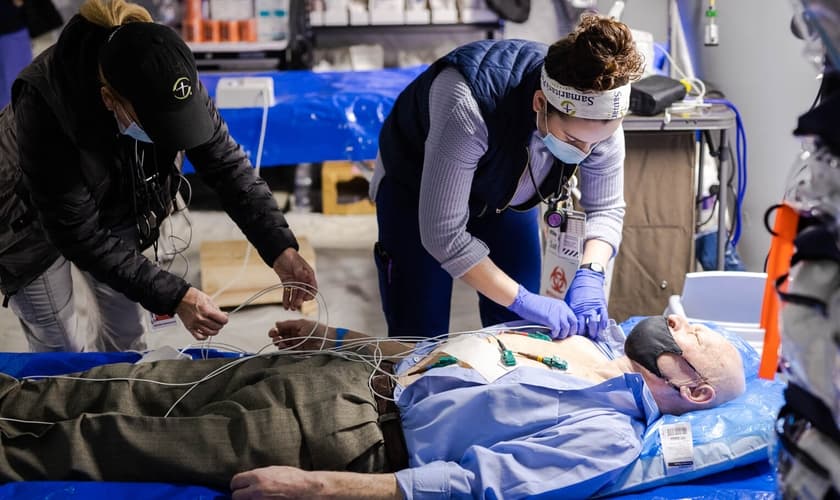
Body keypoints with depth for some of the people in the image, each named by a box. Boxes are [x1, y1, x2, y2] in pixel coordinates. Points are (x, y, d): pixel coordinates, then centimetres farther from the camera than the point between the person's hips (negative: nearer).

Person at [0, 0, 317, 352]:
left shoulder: (161, 79, -29)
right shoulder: (47, 108, -41)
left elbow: (227, 164, -20)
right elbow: (79, 234, -35)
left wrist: (280, 248, -32)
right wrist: (172, 297, -37)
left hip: (115, 209, 4)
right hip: (35, 222, -4)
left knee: (126, 335, 15)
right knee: (61, 351, 6)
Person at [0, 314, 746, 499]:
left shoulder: (610, 435, -15)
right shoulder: (601, 336, 12)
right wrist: (334, 336, 22)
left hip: (349, 434, -7)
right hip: (362, 371, 7)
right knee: (137, 390, 9)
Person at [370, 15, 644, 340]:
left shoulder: (599, 112, -27)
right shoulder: (470, 105, -43)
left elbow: (606, 207, -13)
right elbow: (444, 234, -39)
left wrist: (590, 274, -31)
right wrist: (524, 300, -38)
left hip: (505, 190, 4)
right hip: (415, 186, -4)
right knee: (419, 337, -7)